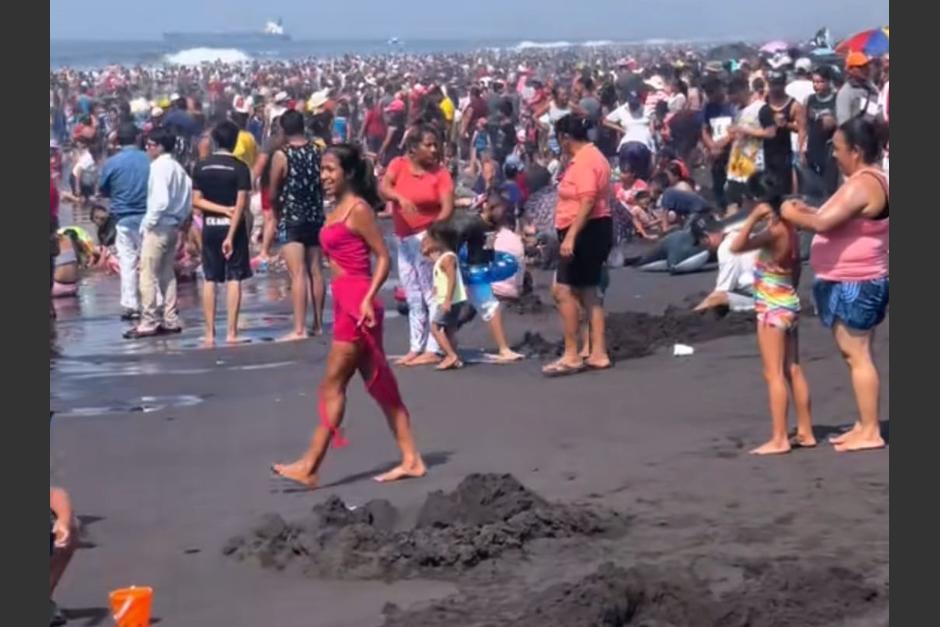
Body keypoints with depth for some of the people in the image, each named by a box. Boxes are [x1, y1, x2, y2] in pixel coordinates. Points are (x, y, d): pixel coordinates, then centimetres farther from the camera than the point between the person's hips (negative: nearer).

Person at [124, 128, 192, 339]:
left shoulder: (159, 167, -14)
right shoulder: (178, 168, 12)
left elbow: (160, 200, -23)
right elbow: (188, 201, 13)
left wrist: (148, 222, -14)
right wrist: (180, 220, 15)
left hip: (158, 227, -9)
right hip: (173, 226, 9)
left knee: (148, 275, -6)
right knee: (167, 274, 15)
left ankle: (148, 323, -6)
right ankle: (170, 320, 17)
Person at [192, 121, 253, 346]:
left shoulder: (201, 167, 2)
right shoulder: (240, 167, -7)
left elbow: (196, 201, -2)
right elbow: (241, 204, -14)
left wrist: (222, 209, -4)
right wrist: (231, 235, -16)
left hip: (210, 226, 3)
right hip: (232, 226, -3)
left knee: (210, 279, 8)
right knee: (234, 279, 0)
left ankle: (210, 332, 7)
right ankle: (231, 331, -3)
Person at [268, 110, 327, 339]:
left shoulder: (281, 155, -11)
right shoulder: (317, 151, 2)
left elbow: (273, 193, -4)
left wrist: (277, 212, 13)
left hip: (291, 220, -5)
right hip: (315, 217, 5)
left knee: (298, 274, -9)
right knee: (316, 272, 13)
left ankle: (299, 329, -13)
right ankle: (318, 324, 20)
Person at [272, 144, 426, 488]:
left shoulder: (358, 209, -11)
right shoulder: (337, 209, 15)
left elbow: (383, 257, -15)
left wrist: (368, 298, -23)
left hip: (358, 304, -10)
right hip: (346, 303, 10)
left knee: (332, 385, -6)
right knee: (380, 385, 10)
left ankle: (309, 466, -2)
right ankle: (411, 460, 14)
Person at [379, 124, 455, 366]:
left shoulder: (440, 173, -7)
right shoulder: (399, 164, 2)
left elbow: (448, 208, -14)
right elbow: (383, 188, -13)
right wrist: (400, 198, -33)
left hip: (427, 236, -5)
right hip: (403, 238, 5)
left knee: (430, 293, -8)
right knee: (413, 296, 13)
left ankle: (433, 349, -9)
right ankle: (416, 347, 21)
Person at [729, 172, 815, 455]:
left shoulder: (774, 231, -20)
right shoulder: (789, 228, 6)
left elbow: (736, 247, -30)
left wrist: (753, 217, -33)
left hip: (772, 307, -9)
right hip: (788, 303, 9)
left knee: (774, 374, -5)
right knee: (793, 370, 13)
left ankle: (779, 439, -3)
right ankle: (805, 432, 18)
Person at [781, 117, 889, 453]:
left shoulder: (862, 185, -21)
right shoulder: (871, 180, 13)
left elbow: (823, 224, -29)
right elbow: (842, 219, 20)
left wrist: (794, 215, -11)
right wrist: (808, 211, 7)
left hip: (854, 284, -11)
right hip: (855, 282, 11)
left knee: (857, 355, -7)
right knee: (856, 354, 15)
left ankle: (871, 432, -4)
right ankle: (864, 425, 21)